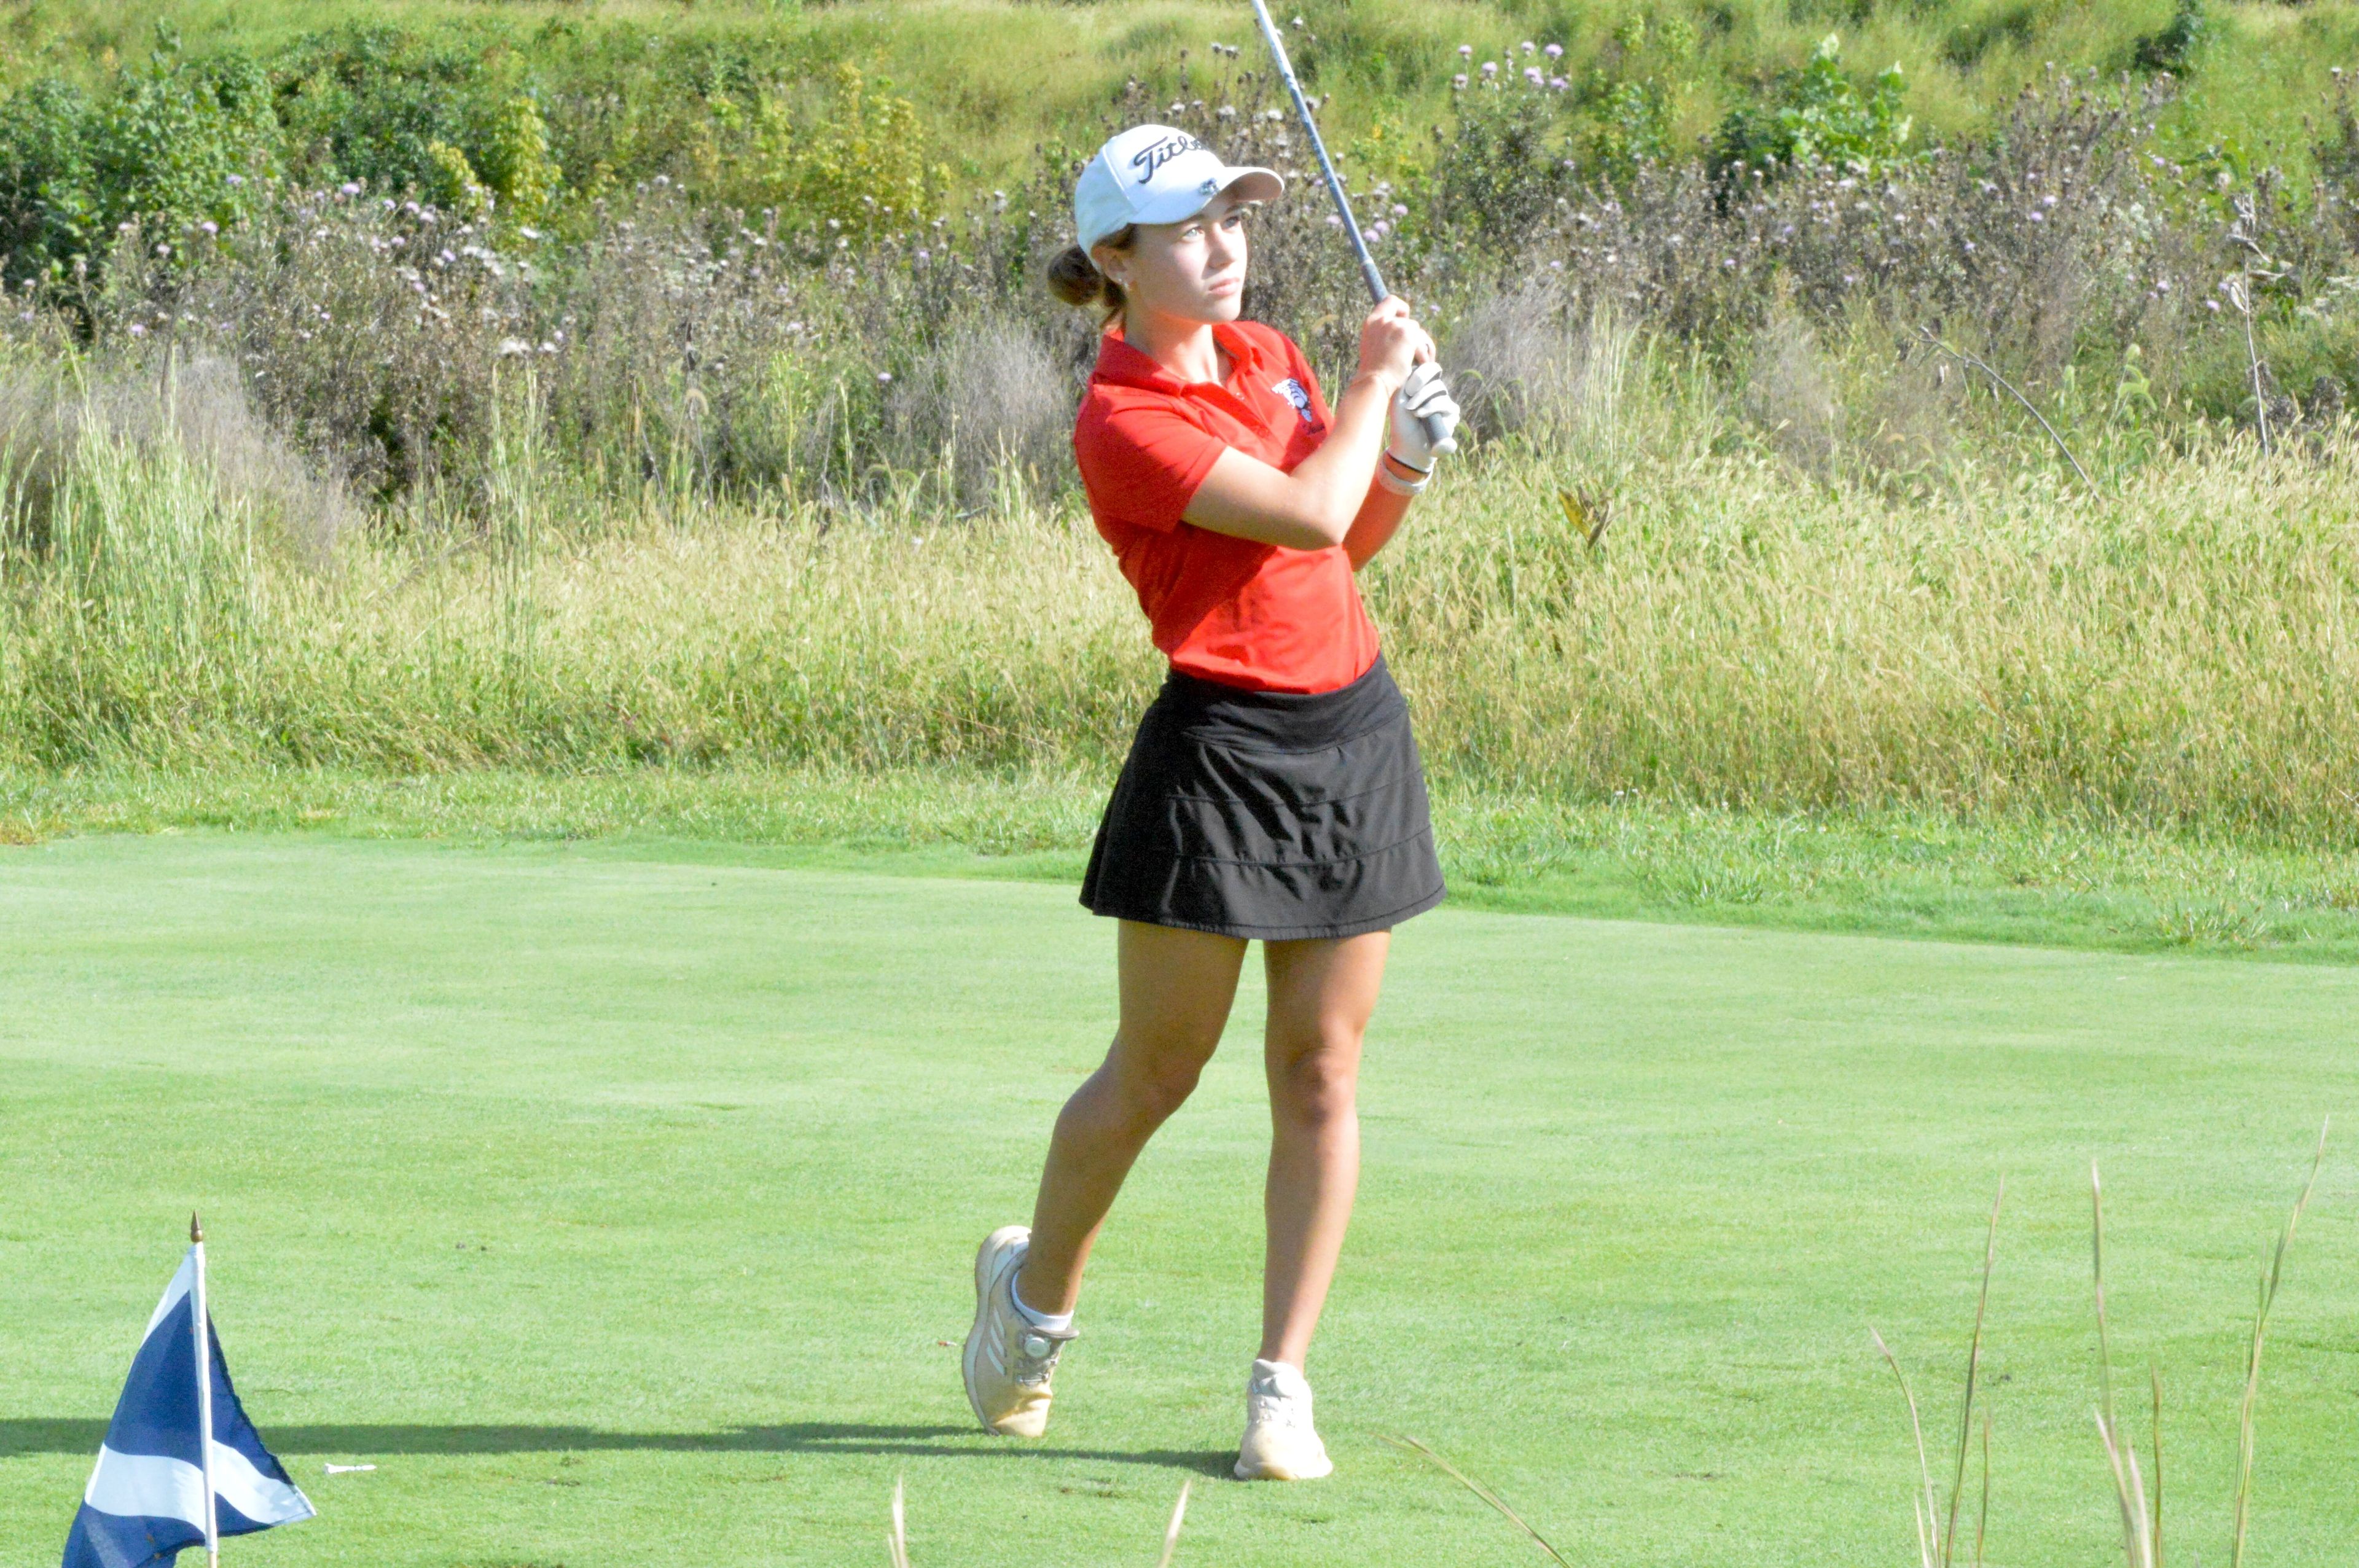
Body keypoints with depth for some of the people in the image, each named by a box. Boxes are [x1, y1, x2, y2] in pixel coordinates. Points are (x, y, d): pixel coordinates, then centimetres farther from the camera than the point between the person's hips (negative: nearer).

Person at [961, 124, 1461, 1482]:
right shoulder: (1124, 424, -14)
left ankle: (1284, 1383, 8)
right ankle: (1036, 1289, 29)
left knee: (1322, 1074, 3)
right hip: (1221, 745, -6)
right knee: (1157, 1072, 3)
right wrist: (1375, 385, -8)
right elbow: (1306, 517, -21)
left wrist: (1408, 459, 1)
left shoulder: (1268, 356, 11)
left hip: (1356, 731, 6)